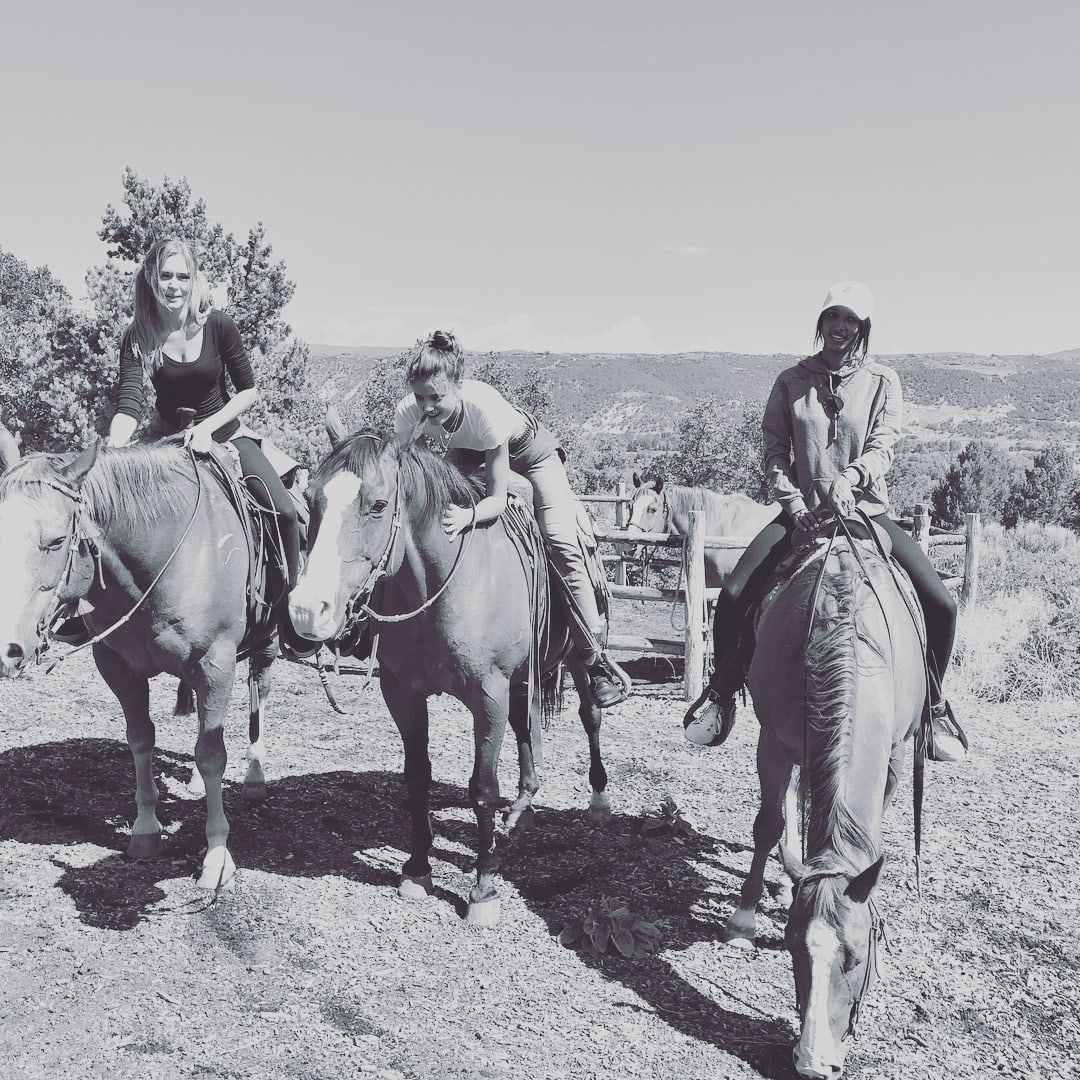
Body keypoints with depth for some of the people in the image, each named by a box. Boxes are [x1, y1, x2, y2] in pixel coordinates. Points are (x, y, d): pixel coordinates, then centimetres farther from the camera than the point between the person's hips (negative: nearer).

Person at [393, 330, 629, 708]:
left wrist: (469, 515, -57)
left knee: (562, 548, -19)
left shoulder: (485, 407, -41)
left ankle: (597, 659, -12)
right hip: (467, 457, 5)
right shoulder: (407, 414, -30)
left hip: (531, 453, -5)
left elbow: (497, 499, -36)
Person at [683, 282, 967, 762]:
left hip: (867, 511, 0)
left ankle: (933, 703, 10)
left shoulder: (883, 382, 4)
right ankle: (722, 691, 5)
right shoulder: (791, 382, 5)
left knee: (941, 604, -16)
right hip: (802, 512, 0)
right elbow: (774, 454, 1)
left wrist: (847, 478, -30)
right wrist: (795, 505, -15)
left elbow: (881, 449, -8)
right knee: (732, 596, -19)